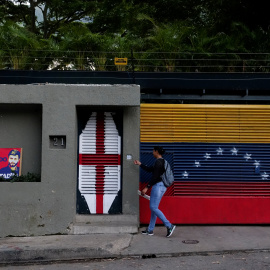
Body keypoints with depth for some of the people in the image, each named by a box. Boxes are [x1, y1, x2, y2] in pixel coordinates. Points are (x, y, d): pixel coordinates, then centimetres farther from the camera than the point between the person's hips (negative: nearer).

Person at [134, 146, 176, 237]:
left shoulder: (158, 162, -14)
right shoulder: (161, 161, 17)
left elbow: (155, 177, -20)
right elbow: (150, 169, 26)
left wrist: (146, 187, -18)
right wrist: (140, 164, 33)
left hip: (158, 185, -10)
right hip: (161, 186, 10)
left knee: (153, 207, -9)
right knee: (154, 208, 11)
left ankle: (169, 226, -11)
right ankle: (150, 230, 16)